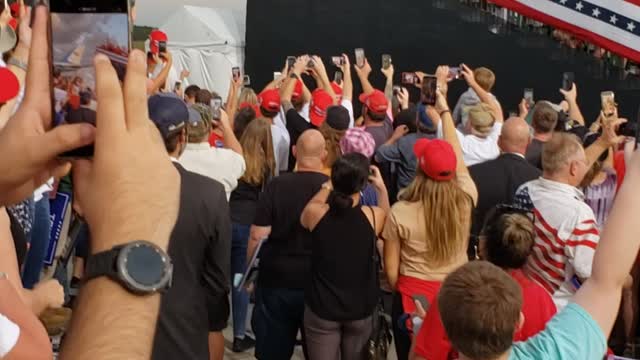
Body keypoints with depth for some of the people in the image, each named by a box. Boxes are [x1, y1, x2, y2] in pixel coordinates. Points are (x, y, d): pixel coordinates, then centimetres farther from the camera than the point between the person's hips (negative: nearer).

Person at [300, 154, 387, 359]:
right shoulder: (374, 216, -15)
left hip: (322, 308, -1)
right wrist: (382, 187, 12)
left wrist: (327, 186, 12)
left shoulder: (316, 213, -16)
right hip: (361, 309, 1)